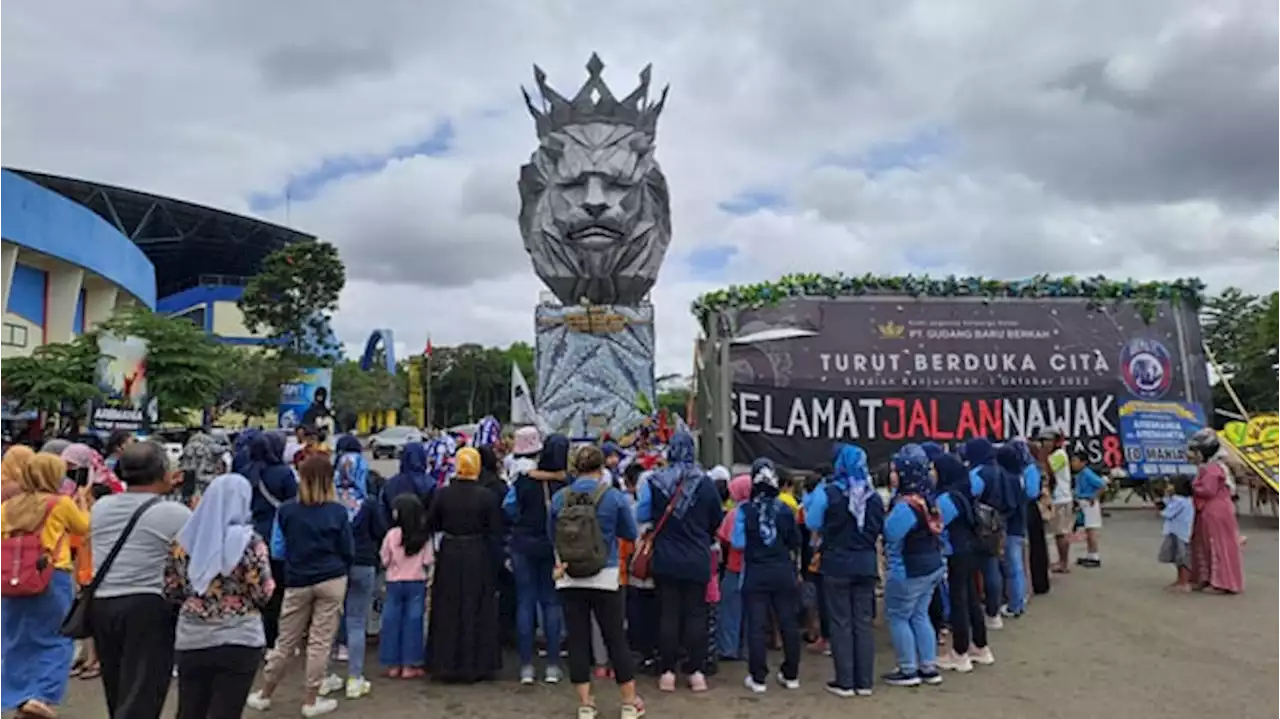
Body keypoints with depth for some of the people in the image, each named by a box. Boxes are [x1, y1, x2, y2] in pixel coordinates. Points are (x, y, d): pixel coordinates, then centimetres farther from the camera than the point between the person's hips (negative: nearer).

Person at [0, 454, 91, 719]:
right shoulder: (62, 503, -5)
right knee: (54, 640, 6)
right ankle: (41, 696, -4)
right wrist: (82, 501, 25)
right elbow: (84, 527, 12)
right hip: (52, 580, -4)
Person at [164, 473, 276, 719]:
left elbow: (171, 592, 7)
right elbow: (263, 595, -11)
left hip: (191, 640, 4)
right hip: (239, 640, -4)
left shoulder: (184, 540, 1)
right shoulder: (250, 542, -12)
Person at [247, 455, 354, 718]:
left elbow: (277, 550, 5)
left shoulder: (286, 510, -4)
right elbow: (348, 552, -2)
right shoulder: (338, 511, -6)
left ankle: (264, 695, 28)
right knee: (320, 641, 5)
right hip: (332, 581, -1)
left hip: (298, 583, 1)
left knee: (286, 642, 15)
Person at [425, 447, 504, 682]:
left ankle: (446, 664, 22)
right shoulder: (487, 497, -10)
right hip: (479, 559, -1)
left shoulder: (442, 494, -6)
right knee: (478, 612, 9)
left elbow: (430, 526, 1)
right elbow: (495, 535, -8)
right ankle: (477, 665, 15)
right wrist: (496, 566, -1)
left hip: (449, 558, 2)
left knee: (448, 612, 14)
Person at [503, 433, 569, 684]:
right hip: (555, 548, 0)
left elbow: (509, 510, -5)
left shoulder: (524, 480, -12)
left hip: (524, 545, 0)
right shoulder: (567, 484, -14)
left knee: (525, 602, 9)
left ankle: (526, 666, 12)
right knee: (552, 602, 10)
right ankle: (552, 666, 12)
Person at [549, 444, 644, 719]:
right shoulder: (614, 497, -9)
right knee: (616, 639, 11)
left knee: (578, 640, 11)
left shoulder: (559, 497, -5)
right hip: (605, 578, -1)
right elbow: (631, 533, 3)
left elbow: (552, 534, 10)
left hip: (569, 580, 2)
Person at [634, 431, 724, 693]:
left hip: (666, 560, 0)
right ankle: (696, 672, 13)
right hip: (698, 561, 0)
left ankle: (667, 672, 12)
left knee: (668, 614, 8)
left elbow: (641, 515, -3)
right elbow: (717, 521, 5)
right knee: (696, 614, 9)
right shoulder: (706, 482, -5)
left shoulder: (654, 481, -9)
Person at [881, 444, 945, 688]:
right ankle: (929, 668, 24)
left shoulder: (905, 505, -26)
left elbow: (891, 537, -20)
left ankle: (908, 671, 14)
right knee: (920, 616, 19)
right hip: (932, 566, 8)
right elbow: (935, 531, 11)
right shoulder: (927, 498, 1)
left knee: (898, 617, 7)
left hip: (909, 572, -8)